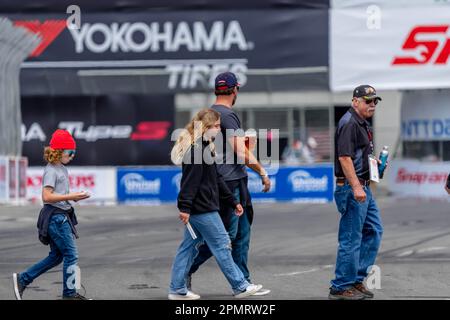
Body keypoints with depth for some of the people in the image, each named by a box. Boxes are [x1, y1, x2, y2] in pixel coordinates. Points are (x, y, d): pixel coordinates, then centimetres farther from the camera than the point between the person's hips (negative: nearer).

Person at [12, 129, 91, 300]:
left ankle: (22, 279, 18)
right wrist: (70, 197, -23)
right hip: (55, 217, -10)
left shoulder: (62, 169, 14)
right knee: (71, 254, -5)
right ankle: (69, 293, 5)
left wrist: (74, 197, 6)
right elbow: (47, 196, -23)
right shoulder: (51, 170, -15)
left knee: (56, 256, 14)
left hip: (62, 216, 10)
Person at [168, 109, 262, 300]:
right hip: (202, 209, -10)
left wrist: (233, 202, 21)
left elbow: (216, 179, 22)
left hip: (200, 209, 10)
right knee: (222, 245, -3)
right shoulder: (196, 149, -16)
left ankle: (177, 289, 12)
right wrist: (185, 207, -25)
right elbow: (190, 180, -22)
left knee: (189, 246, 10)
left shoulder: (205, 147, 18)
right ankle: (240, 287, 3)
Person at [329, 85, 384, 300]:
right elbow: (344, 157, -23)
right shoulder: (349, 123, -15)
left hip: (363, 187, 11)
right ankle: (341, 288, -1)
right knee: (351, 239, -7)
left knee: (373, 231, 15)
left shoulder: (362, 123, 18)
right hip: (352, 187, -11)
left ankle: (357, 280, 20)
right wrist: (356, 187, -27)